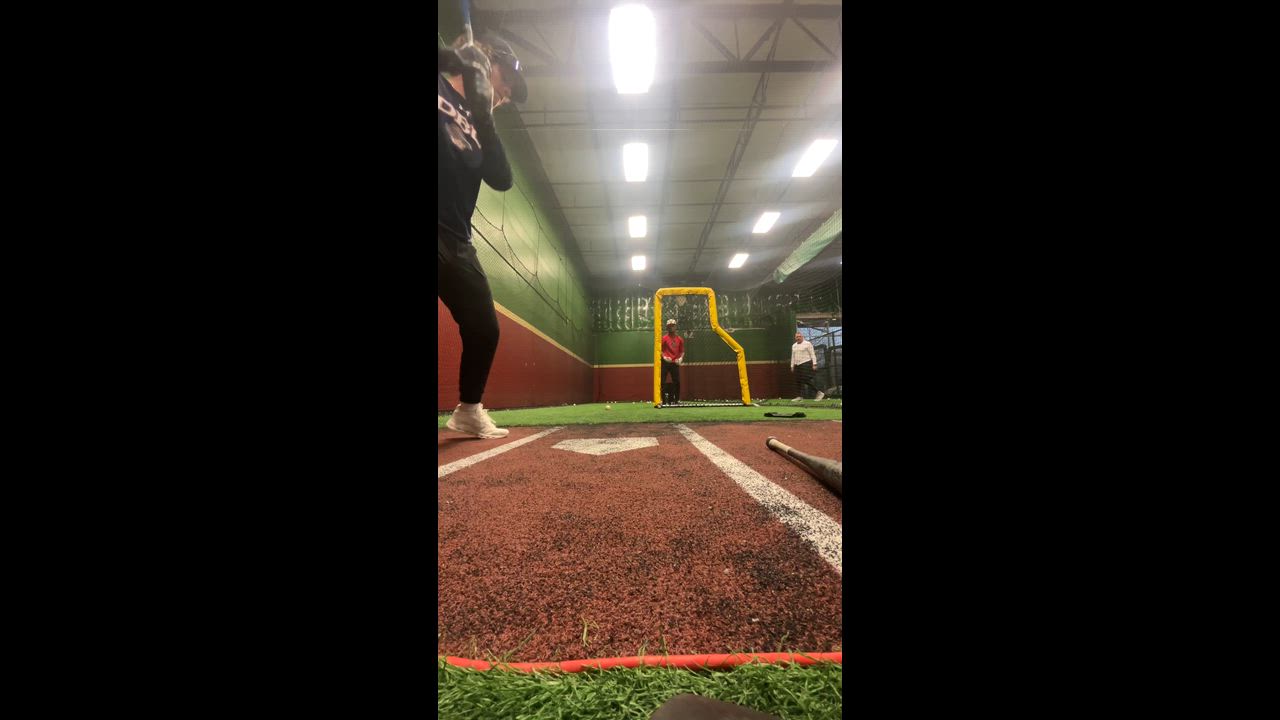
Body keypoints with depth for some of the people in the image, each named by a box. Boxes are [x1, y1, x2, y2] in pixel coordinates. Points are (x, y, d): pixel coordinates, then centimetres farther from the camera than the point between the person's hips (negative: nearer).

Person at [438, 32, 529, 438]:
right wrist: (452, 57, -16)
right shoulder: (442, 87, 7)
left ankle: (468, 410, 26)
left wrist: (484, 118, 0)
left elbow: (502, 181, 8)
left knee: (484, 328, 8)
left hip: (456, 240, 7)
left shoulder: (477, 128, 23)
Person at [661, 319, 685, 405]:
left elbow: (682, 351, 14)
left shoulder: (680, 339, 11)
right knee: (662, 381, -7)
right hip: (665, 363, -3)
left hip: (675, 363, 3)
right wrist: (664, 357, -18)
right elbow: (660, 350, -2)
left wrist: (681, 358, -4)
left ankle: (676, 400, 15)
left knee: (677, 382, 4)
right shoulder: (664, 338, 0)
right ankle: (663, 400, -1)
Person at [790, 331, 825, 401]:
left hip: (806, 364, -7)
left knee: (807, 380, -14)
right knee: (798, 381, 2)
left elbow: (812, 354, -6)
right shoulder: (794, 346, 15)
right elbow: (793, 357, 19)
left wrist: (814, 364, -13)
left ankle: (819, 393, -4)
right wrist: (792, 366, 15)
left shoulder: (808, 344, -2)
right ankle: (800, 396, 4)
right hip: (797, 365, 7)